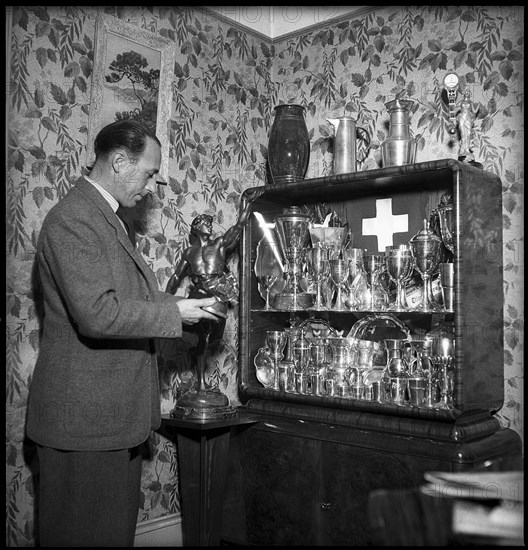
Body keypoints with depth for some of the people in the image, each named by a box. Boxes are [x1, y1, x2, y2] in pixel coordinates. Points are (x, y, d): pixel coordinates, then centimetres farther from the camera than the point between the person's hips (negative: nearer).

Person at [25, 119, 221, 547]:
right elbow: (97, 315, -26)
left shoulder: (106, 218, 16)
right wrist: (174, 312, -16)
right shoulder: (73, 218, -16)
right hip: (84, 416, -10)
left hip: (116, 414, 10)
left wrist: (182, 301, 7)